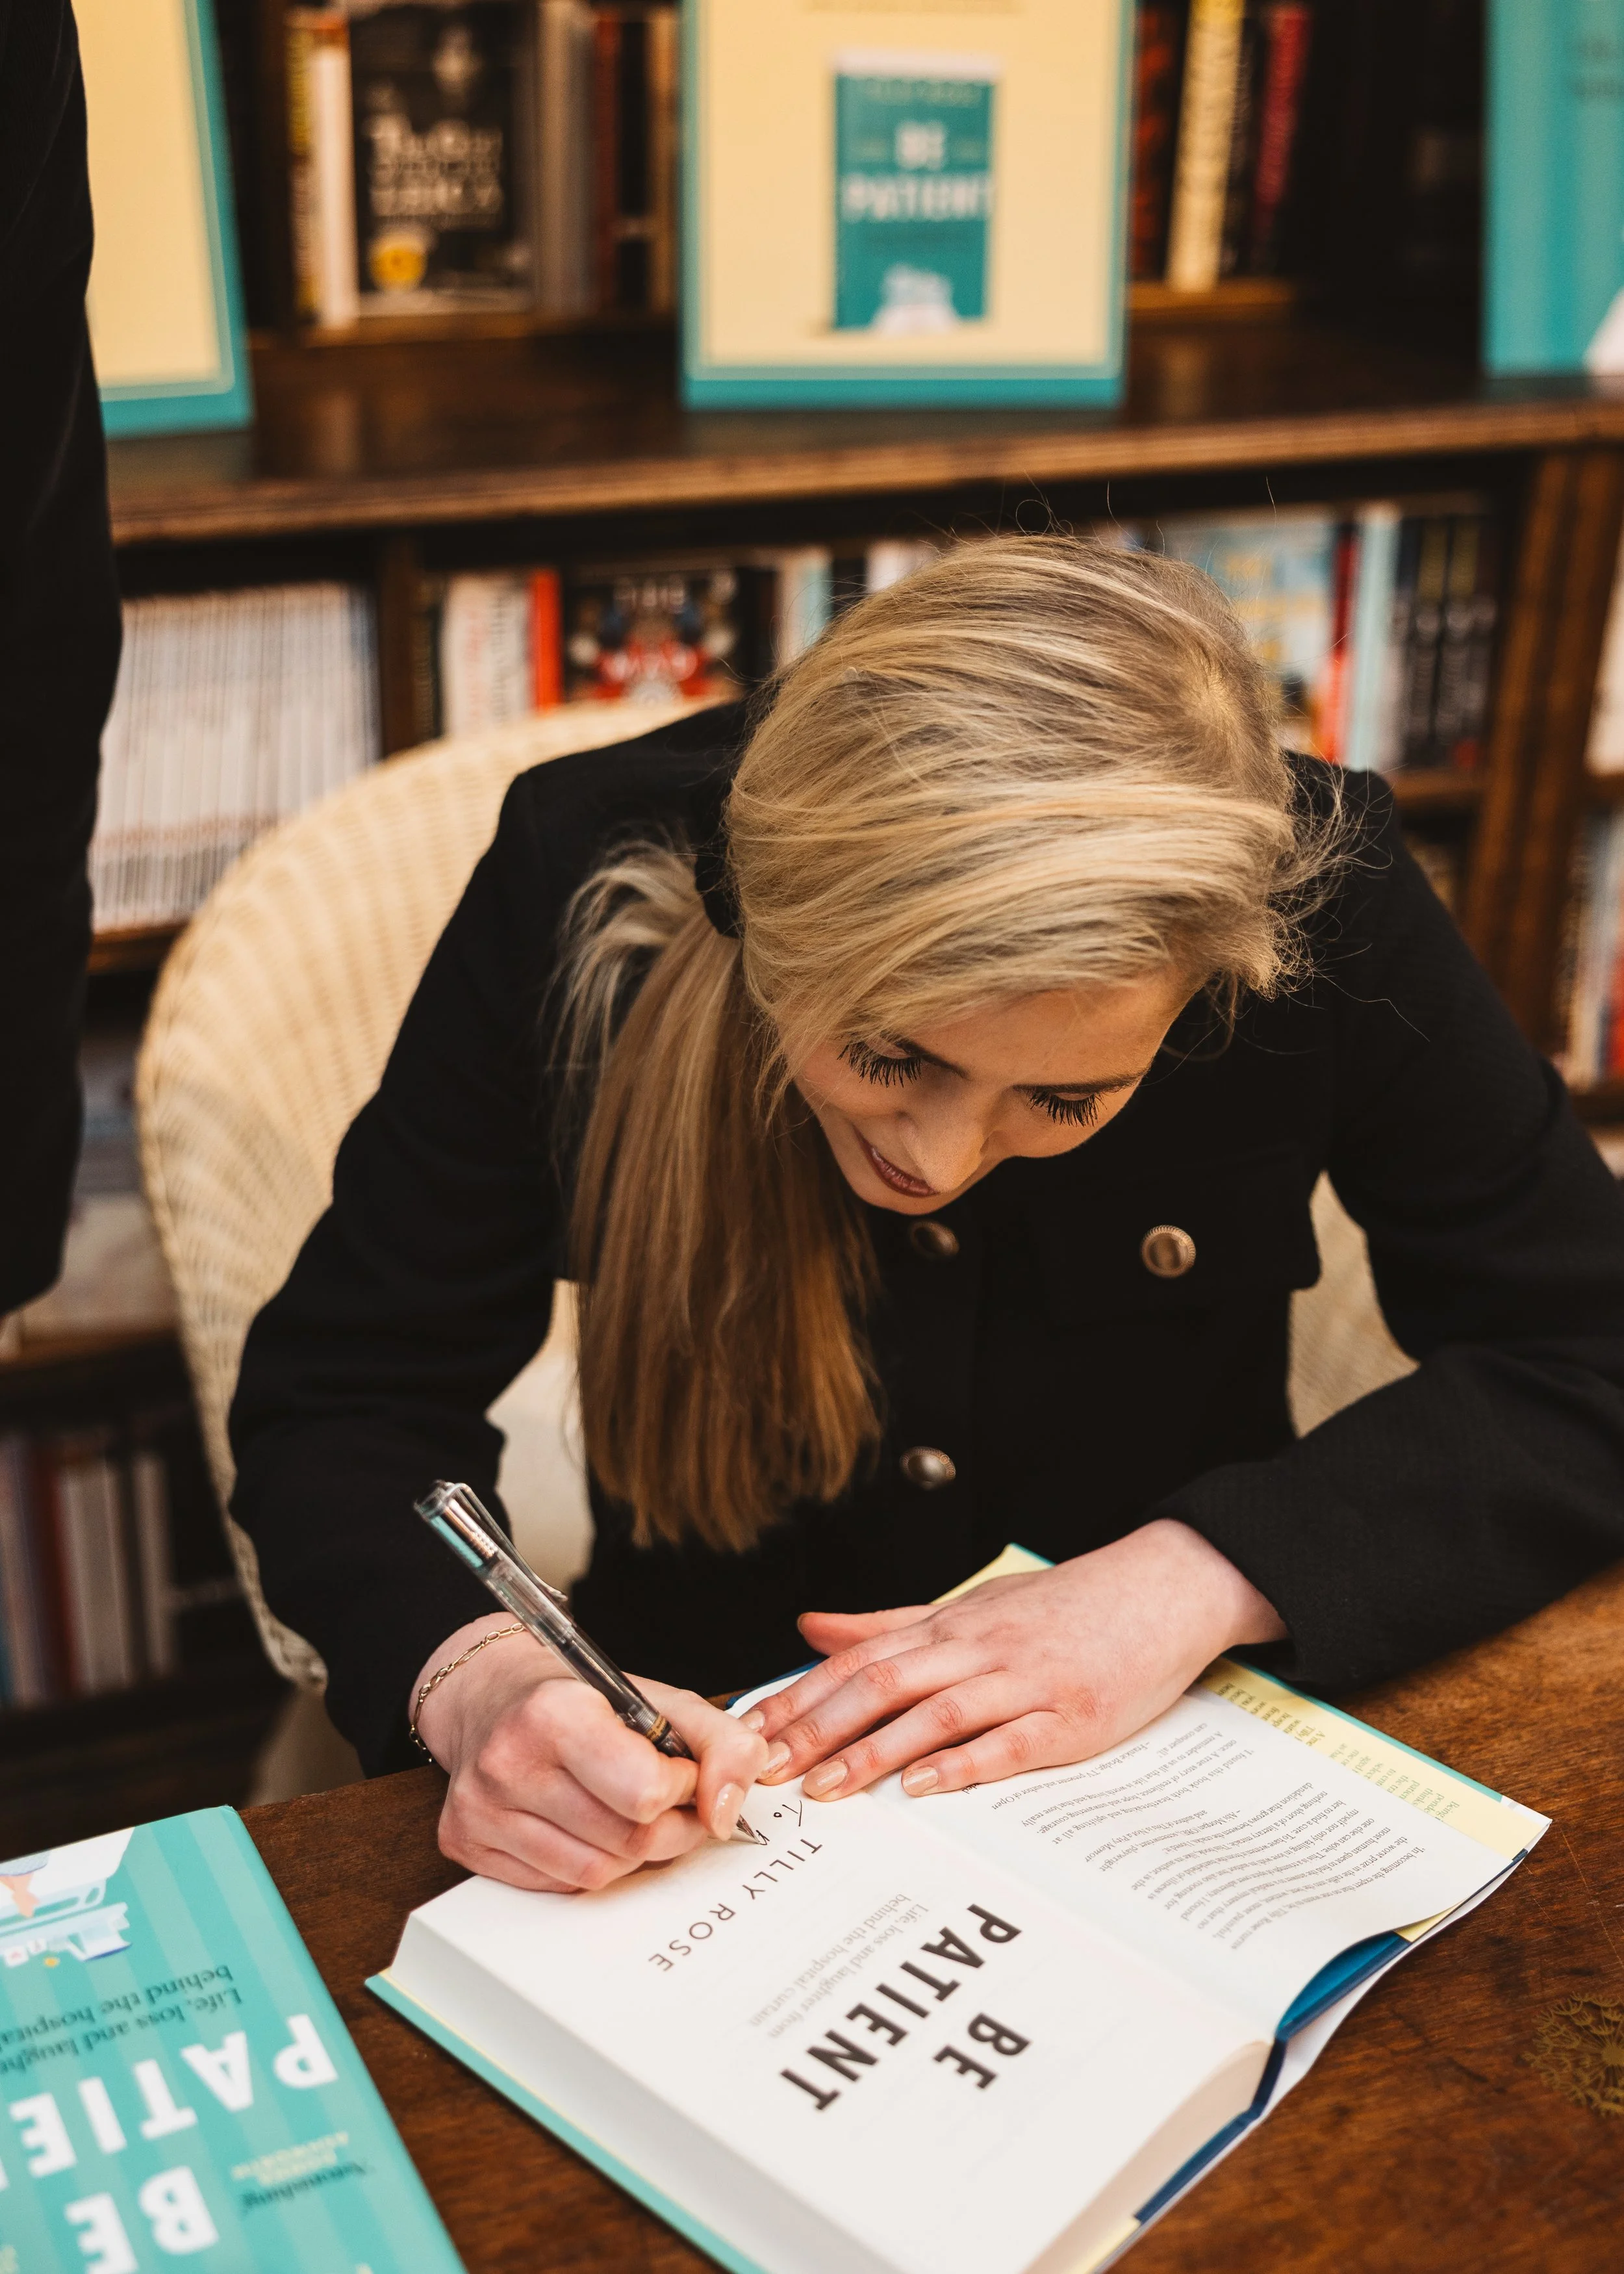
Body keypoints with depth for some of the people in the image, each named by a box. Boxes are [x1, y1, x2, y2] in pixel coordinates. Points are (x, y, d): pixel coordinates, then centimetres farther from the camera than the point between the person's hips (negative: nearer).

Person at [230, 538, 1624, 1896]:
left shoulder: (1317, 900, -19)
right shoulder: (585, 890, -19)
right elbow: (344, 1398, -11)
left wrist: (1198, 1583, -22)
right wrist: (477, 1681, -30)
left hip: (1182, 1783, 1)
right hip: (717, 1789, 0)